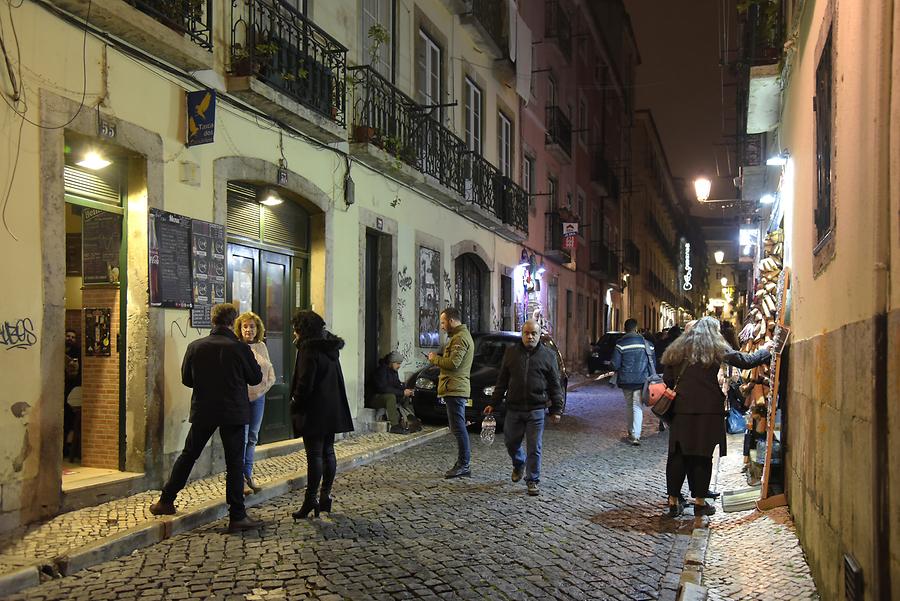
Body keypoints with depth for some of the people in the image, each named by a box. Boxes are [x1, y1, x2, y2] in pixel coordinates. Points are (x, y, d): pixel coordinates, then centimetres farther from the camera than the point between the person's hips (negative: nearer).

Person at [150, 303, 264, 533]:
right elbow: (256, 378, -2)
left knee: (188, 455, 19)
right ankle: (237, 516, 5)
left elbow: (186, 379, 5)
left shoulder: (195, 347, -4)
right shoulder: (240, 348, -13)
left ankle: (166, 501, 28)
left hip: (203, 411, 3)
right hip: (233, 413, -3)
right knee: (234, 463, 3)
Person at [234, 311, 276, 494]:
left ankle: (248, 475, 24)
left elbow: (270, 371, 12)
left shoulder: (261, 347, 9)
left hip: (258, 397, 6)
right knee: (241, 438, -4)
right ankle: (240, 478, 6)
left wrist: (265, 386, -4)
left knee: (252, 437, 13)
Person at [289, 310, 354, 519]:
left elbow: (305, 384, -19)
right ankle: (325, 497, 19)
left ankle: (310, 499, 0)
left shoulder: (309, 349, -15)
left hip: (314, 412, -8)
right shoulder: (330, 347, 11)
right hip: (332, 411, 8)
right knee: (328, 453, 12)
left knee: (314, 456, -4)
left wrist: (294, 406, -7)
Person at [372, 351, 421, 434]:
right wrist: (402, 392, -26)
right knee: (391, 397, -36)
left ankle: (412, 420, 1)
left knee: (407, 397, 8)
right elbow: (384, 388, -28)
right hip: (376, 398, -10)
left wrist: (406, 390, -6)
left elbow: (397, 384, 14)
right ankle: (395, 426, -38)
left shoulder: (394, 371, 8)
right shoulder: (382, 370, -20)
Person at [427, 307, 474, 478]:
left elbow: (453, 363, -22)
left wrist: (435, 358, -8)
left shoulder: (460, 338, -13)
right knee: (458, 428, 13)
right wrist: (438, 358, 11)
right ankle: (462, 464, 18)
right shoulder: (461, 335, 21)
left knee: (458, 428, -8)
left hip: (455, 388, -11)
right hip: (456, 388, 11)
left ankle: (463, 465, -5)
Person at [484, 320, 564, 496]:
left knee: (534, 447, 0)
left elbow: (555, 385, 4)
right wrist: (493, 404, 9)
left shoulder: (548, 355, 2)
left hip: (536, 410, -2)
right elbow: (502, 381, 11)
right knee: (511, 444, 13)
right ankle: (519, 465, 42)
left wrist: (557, 409, 0)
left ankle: (533, 480, 13)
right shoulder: (511, 352, 7)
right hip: (513, 409, 2)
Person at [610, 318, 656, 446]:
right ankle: (635, 435, -10)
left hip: (625, 380, 0)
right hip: (641, 380, 0)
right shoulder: (646, 343, -1)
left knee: (629, 406, 16)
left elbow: (615, 364, -8)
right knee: (638, 407, 1)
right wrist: (651, 378, 17)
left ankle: (631, 432, 26)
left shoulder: (620, 344, -8)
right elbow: (653, 363, 4)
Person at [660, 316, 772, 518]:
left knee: (678, 455, 6)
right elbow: (745, 361, 3)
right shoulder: (716, 348, 1)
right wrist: (765, 350, 18)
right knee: (702, 455, 4)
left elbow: (667, 380, 10)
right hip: (707, 410, -3)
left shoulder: (677, 350, 11)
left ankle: (673, 501, 8)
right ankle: (699, 501, 9)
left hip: (681, 409, 3)